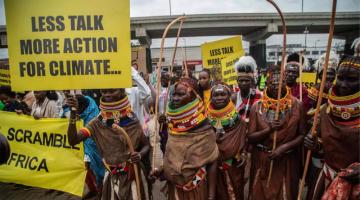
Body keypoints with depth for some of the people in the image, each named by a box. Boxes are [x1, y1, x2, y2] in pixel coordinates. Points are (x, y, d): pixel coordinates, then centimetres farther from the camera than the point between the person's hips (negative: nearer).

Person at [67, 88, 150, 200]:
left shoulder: (132, 121, -9)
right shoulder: (97, 123, -8)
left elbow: (146, 145, 1)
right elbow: (73, 140, -18)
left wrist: (140, 155, -19)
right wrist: (73, 114, -26)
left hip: (134, 175, 0)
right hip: (112, 177, 0)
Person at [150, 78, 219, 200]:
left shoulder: (204, 131, -16)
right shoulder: (173, 126, -1)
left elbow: (212, 163, -12)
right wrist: (161, 170, -4)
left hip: (197, 189, -5)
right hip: (174, 187, 5)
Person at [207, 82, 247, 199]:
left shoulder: (236, 116, -7)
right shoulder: (207, 117, -6)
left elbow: (243, 138, -1)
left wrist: (243, 154, -9)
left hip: (234, 163, 0)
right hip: (214, 163, 1)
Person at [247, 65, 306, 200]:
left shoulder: (296, 105, -6)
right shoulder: (257, 106, -6)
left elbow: (302, 135, -4)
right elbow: (250, 137, -7)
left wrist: (284, 147, -17)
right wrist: (268, 130, -22)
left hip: (287, 161, 0)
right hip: (262, 161, 1)